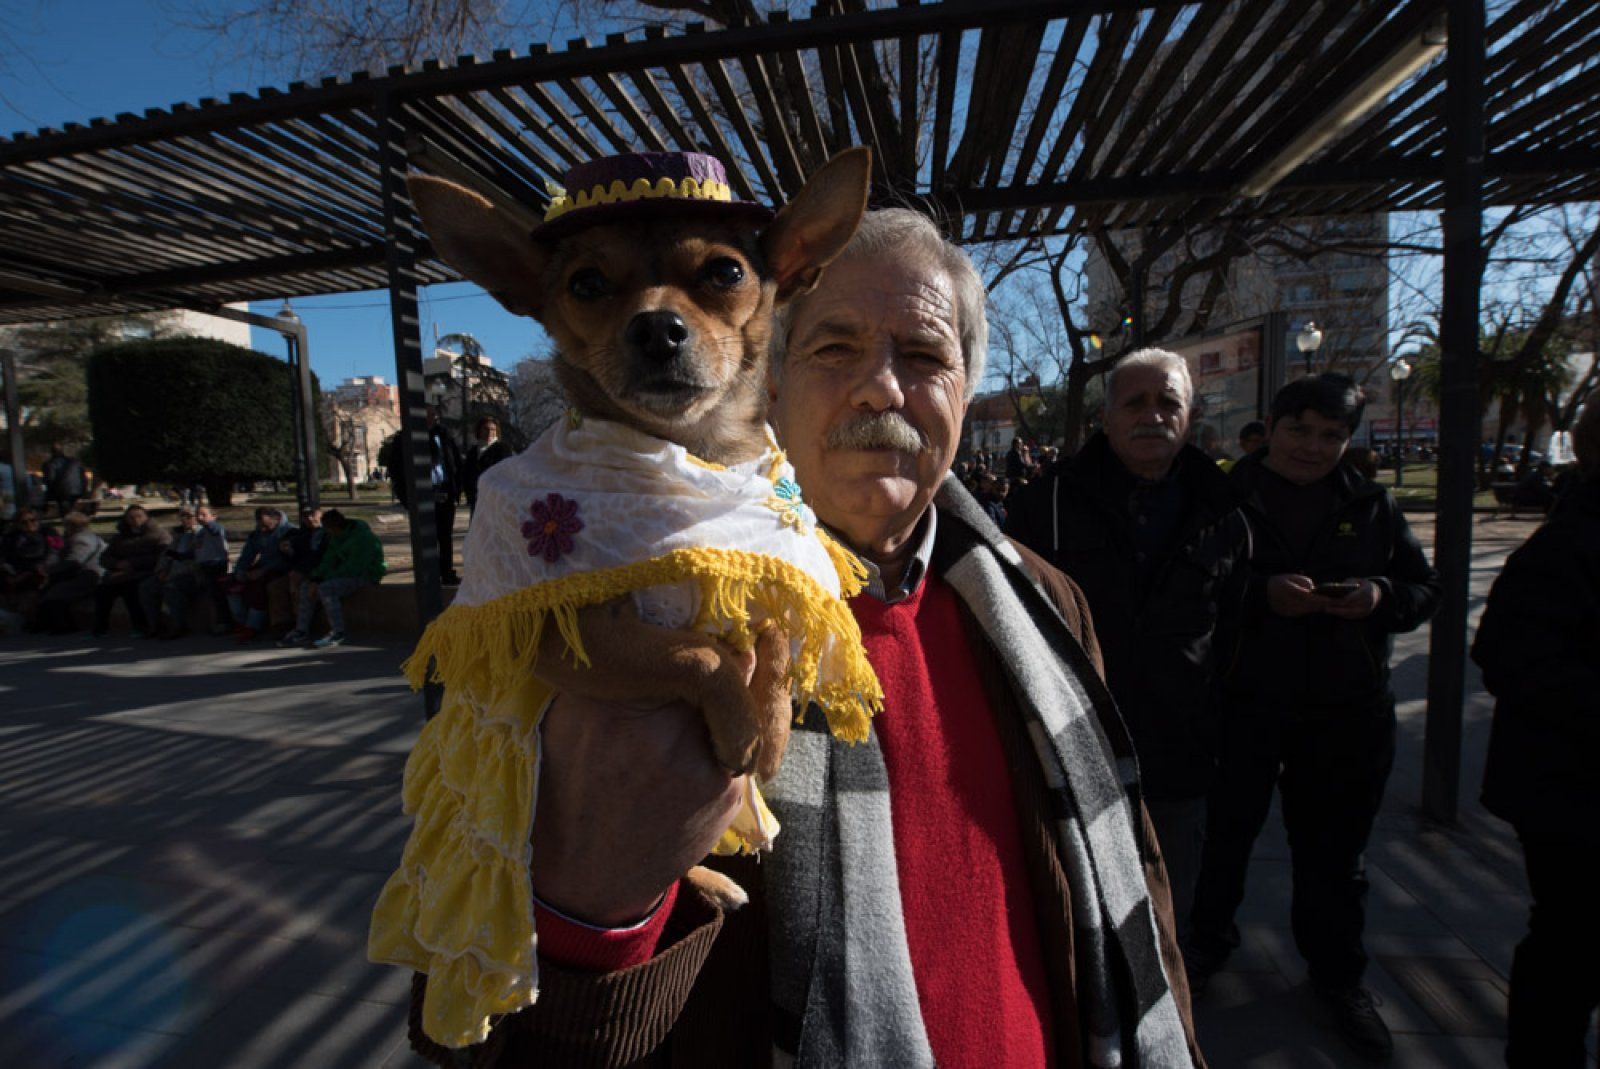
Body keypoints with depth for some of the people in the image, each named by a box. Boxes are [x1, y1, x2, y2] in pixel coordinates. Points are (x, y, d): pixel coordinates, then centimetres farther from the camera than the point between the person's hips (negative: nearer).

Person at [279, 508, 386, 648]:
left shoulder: (362, 538, -24)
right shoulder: (336, 537, 7)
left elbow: (353, 568, -26)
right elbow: (328, 560, 6)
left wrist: (323, 579, -18)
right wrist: (316, 580, -10)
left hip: (366, 575, -10)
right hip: (348, 573, 10)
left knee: (326, 588, -29)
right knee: (306, 588, 3)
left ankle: (338, 634, -23)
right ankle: (301, 631, 8)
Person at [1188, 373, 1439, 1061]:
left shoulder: (1370, 506, 7)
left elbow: (1425, 587, 12)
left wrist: (1381, 596, -9)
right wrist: (1263, 593, -24)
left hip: (1344, 715, 3)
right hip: (1240, 704, -3)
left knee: (1333, 851, 15)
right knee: (1223, 835, 12)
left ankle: (1337, 972, 37)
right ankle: (1207, 943, 37)